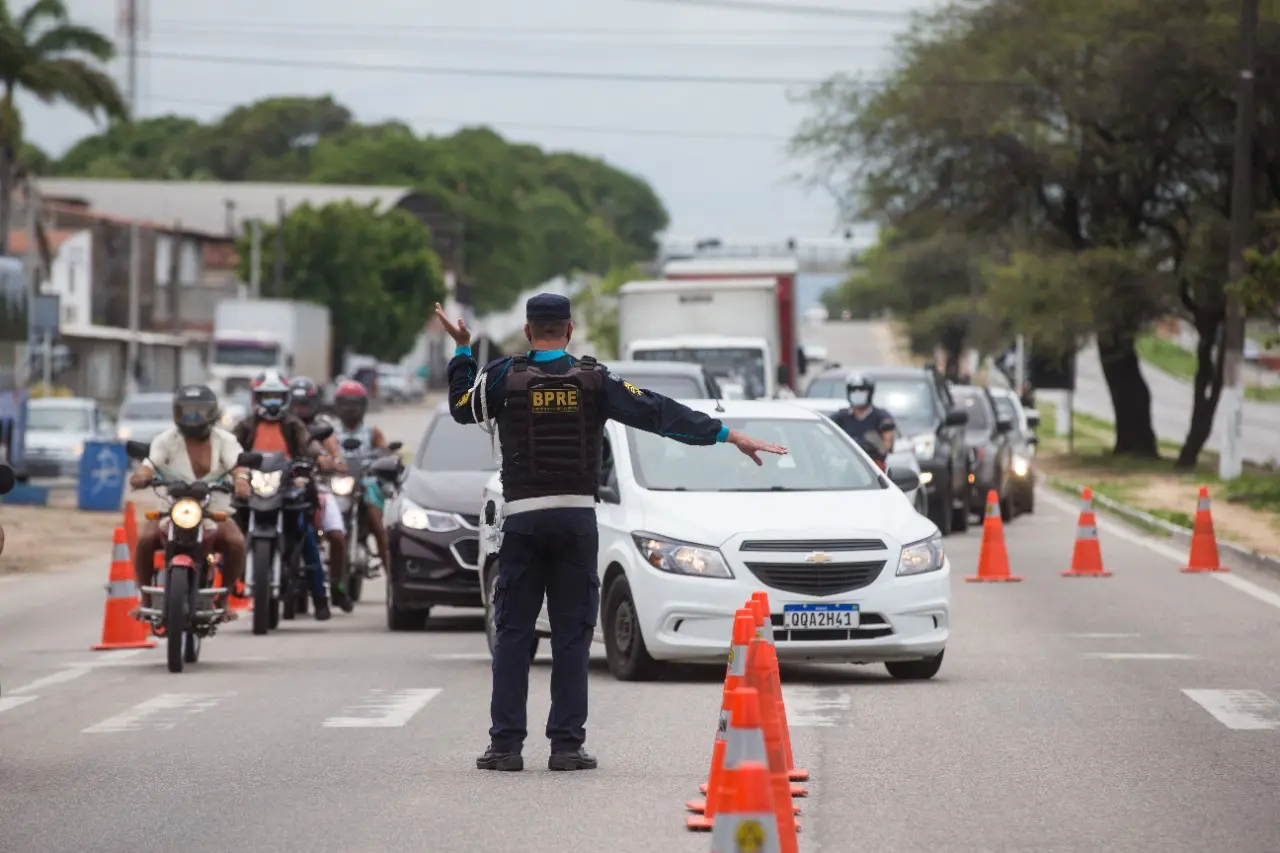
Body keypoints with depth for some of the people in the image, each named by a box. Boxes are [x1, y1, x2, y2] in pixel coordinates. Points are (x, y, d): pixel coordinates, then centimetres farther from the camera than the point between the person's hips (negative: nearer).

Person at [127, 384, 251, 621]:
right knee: (145, 539, -29)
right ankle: (145, 598, -12)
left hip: (214, 512, 0)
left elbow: (237, 464, -14)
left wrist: (241, 480, -39)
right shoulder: (167, 439, 3)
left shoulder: (224, 440, 4)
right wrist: (141, 475, -39)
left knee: (236, 542, -28)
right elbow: (151, 461, -14)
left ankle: (223, 599, -8)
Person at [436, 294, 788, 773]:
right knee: (571, 635, 3)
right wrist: (728, 435, 0)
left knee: (513, 634, 3)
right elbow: (658, 413, -1)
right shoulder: (593, 380, 1)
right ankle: (567, 744, -1)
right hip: (576, 518, 1)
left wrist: (462, 352, 28)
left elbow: (462, 408, 16)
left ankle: (506, 744, -1)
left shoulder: (504, 377, -1)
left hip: (523, 518, -1)